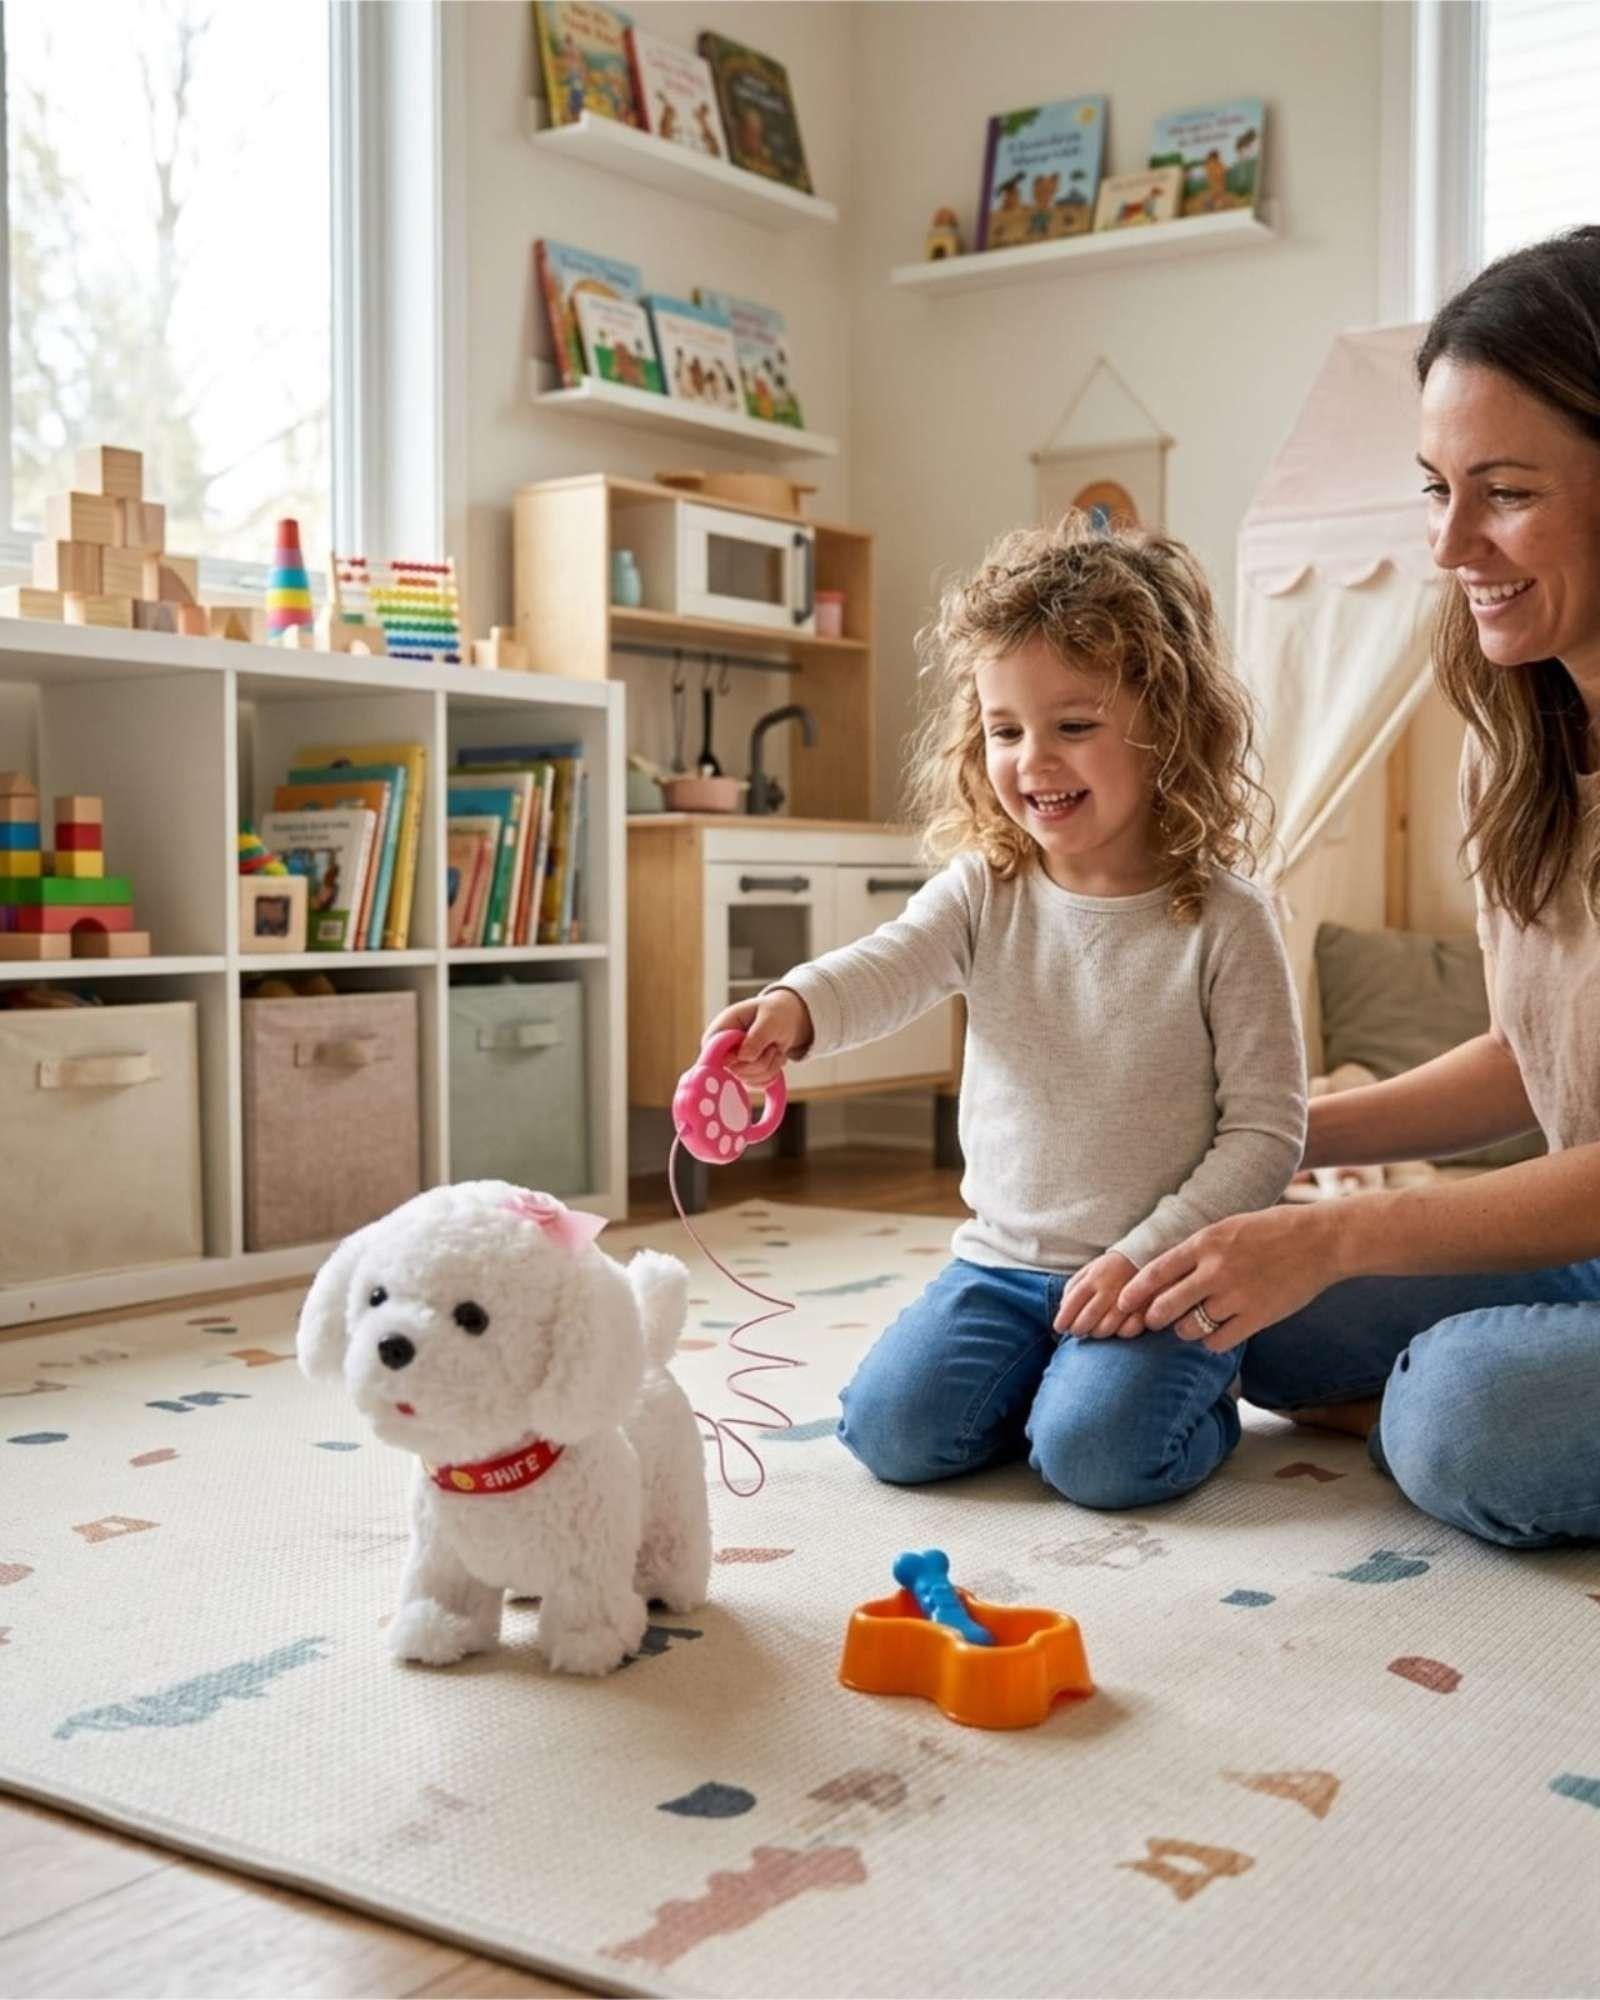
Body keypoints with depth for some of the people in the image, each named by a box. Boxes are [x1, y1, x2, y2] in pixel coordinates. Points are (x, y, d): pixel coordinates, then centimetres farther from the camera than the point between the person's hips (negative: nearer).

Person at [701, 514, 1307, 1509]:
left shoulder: (1225, 921, -11)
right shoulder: (984, 892, -1)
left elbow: (1267, 1131, -10)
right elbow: (886, 968, -21)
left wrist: (1146, 1256, -17)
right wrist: (793, 1006, -44)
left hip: (1157, 1276, -4)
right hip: (1003, 1259, 4)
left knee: (1095, 1452, -23)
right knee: (890, 1427, -10)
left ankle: (1196, 1397, 10)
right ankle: (1047, 1373, 18)